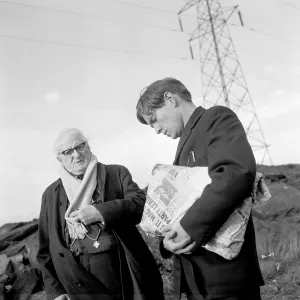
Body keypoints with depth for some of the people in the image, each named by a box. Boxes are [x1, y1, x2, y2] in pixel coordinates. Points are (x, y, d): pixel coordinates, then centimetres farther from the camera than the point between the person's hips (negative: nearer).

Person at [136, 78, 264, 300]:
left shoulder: (217, 118, -5)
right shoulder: (186, 143, 20)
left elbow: (237, 173, -24)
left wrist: (191, 226, -24)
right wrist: (170, 238, -3)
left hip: (224, 269, -8)